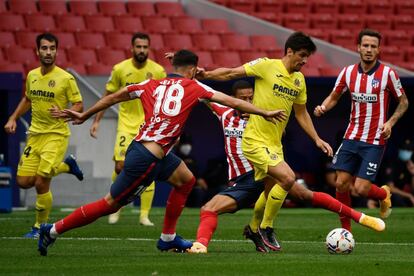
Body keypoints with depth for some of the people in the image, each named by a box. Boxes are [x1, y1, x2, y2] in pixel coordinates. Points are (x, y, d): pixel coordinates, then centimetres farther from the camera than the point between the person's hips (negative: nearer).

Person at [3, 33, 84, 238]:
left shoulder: (65, 78, -11)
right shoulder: (32, 76, 6)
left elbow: (79, 105, -8)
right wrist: (13, 118, 14)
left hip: (56, 135, -6)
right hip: (34, 134, 6)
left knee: (41, 183, -12)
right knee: (23, 181, 4)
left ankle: (40, 227, 8)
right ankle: (66, 165, 26)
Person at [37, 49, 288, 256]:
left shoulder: (152, 85, 13)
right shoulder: (193, 87, 1)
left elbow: (113, 98, 18)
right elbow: (232, 102, 2)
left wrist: (84, 115, 28)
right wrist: (265, 113, 10)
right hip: (148, 158, -8)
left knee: (186, 179, 21)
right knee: (111, 204, 0)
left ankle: (168, 238, 25)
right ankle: (54, 230, 2)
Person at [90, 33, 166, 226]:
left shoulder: (158, 71, -4)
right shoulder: (120, 69, -4)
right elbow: (108, 96, 7)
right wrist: (96, 120, 3)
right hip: (126, 123, 0)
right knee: (120, 165, -12)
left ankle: (144, 215, 2)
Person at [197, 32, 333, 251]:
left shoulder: (299, 80, 10)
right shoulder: (267, 66, -10)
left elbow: (301, 113, 20)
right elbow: (232, 73, -6)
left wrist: (317, 140, 15)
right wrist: (205, 75, -18)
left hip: (275, 144, 8)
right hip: (255, 141, -8)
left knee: (271, 191, 15)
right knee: (287, 177, -21)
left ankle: (253, 228, 39)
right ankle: (266, 226, -4)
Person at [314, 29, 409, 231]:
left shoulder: (387, 74, -7)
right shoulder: (348, 72, 3)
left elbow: (403, 102, 3)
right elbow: (334, 97, 14)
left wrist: (390, 122, -12)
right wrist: (323, 108, -8)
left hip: (375, 142, -4)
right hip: (351, 137, 4)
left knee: (361, 188, -10)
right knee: (341, 183, -3)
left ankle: (384, 195, 25)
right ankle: (345, 229, 14)